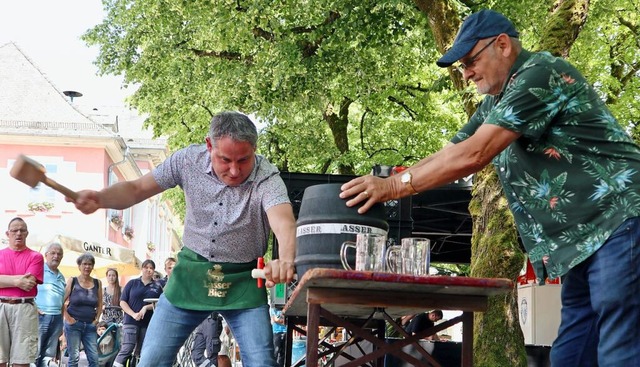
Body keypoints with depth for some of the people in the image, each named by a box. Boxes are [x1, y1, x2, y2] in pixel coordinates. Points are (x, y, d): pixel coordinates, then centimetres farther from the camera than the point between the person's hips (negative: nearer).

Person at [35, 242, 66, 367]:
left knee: (49, 354, 7)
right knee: (35, 353, -10)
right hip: (39, 316, -7)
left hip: (56, 318, 7)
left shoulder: (61, 277, 20)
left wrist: (62, 324, 21)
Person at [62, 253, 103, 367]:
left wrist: (97, 319, 4)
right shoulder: (72, 281, 0)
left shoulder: (97, 283, 9)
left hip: (90, 325, 3)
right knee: (74, 357, -4)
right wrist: (67, 317, -9)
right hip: (74, 323, -3)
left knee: (94, 357, -3)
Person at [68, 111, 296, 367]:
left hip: (243, 281, -2)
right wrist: (99, 199, -29)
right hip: (192, 272, 2)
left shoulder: (267, 178, -22)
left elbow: (283, 220, -41)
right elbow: (136, 189, -6)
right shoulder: (189, 160, -11)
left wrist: (285, 260, -64)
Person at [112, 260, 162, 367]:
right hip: (131, 321, -2)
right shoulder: (132, 283, 6)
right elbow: (122, 302, 2)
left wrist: (146, 308, -15)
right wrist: (133, 314, -13)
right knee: (127, 349, -16)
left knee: (140, 353, 5)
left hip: (148, 324, 2)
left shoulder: (157, 287, 9)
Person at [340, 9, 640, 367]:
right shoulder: (494, 105, 17)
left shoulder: (540, 74, -13)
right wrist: (380, 185, 2)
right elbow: (447, 156, 16)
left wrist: (394, 186, -17)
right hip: (580, 242, 10)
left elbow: (474, 154, -19)